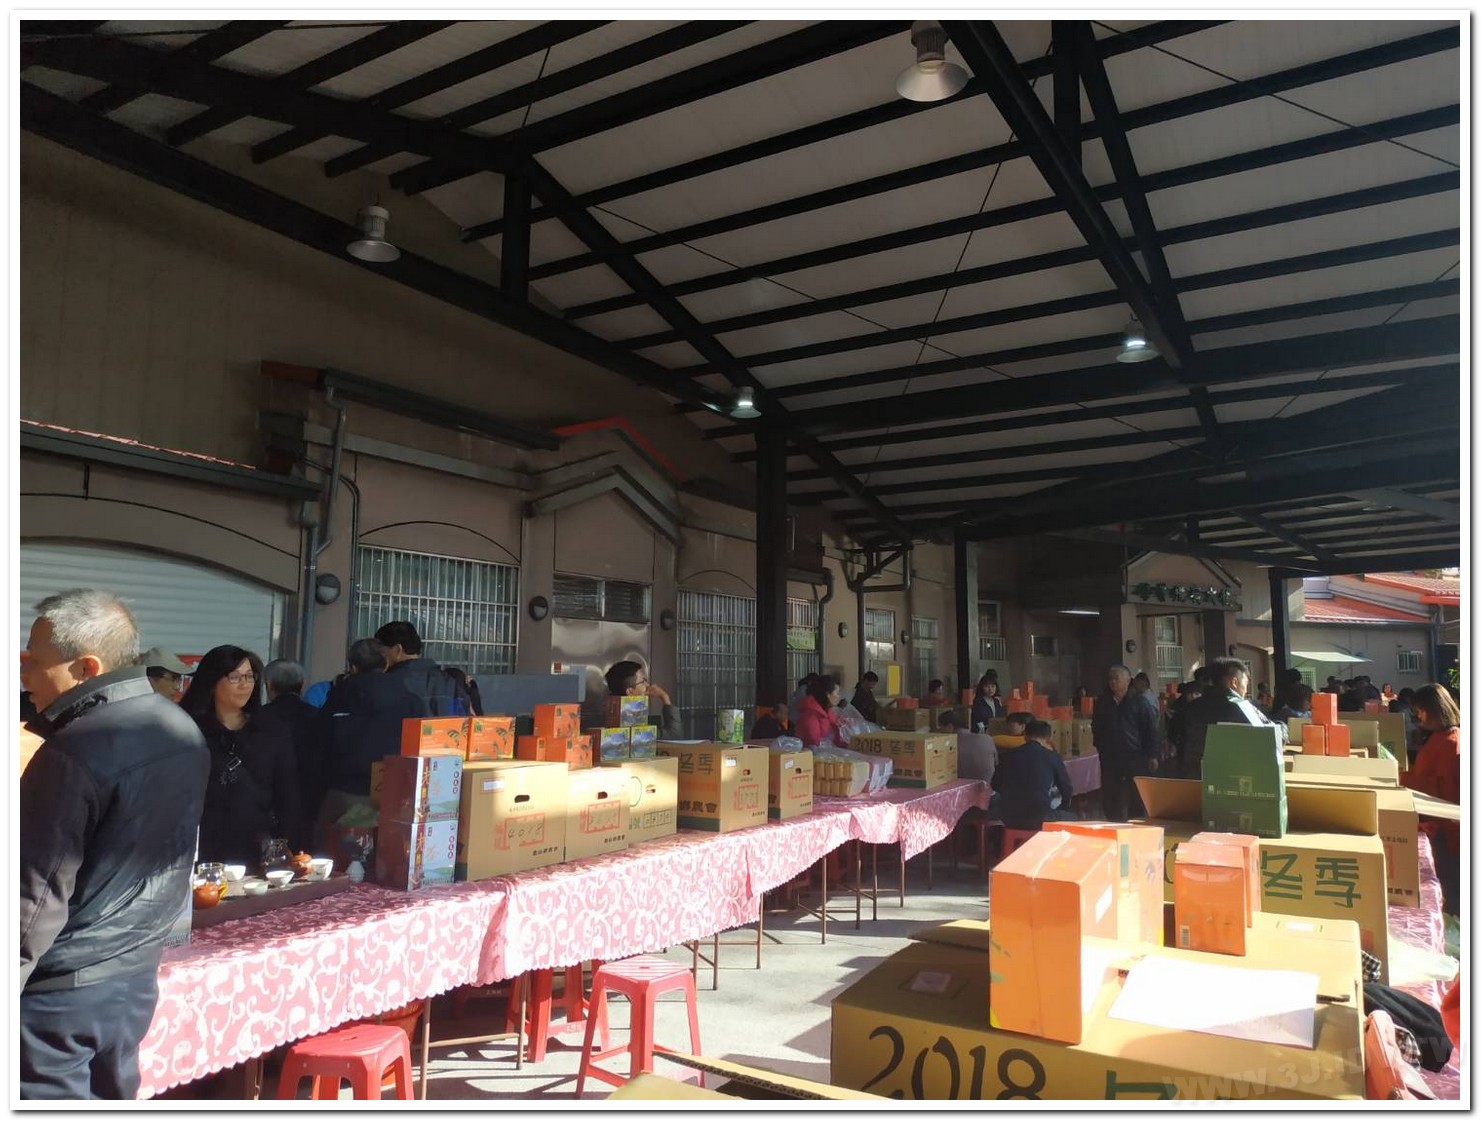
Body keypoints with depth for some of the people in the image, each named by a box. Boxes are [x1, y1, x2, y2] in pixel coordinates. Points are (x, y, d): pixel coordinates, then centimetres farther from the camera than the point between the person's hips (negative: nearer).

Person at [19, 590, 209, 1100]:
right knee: (112, 1098, 19)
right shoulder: (184, 730, 4)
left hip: (60, 986, -8)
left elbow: (36, 897, -20)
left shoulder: (76, 752, -23)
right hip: (135, 971, 8)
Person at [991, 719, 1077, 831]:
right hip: (1038, 819, -3)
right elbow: (1066, 789, 10)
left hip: (1008, 818, 3)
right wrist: (1063, 807, 30)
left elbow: (995, 785, 17)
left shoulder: (1007, 755, 6)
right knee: (1070, 817, 23)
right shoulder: (1052, 756, 0)